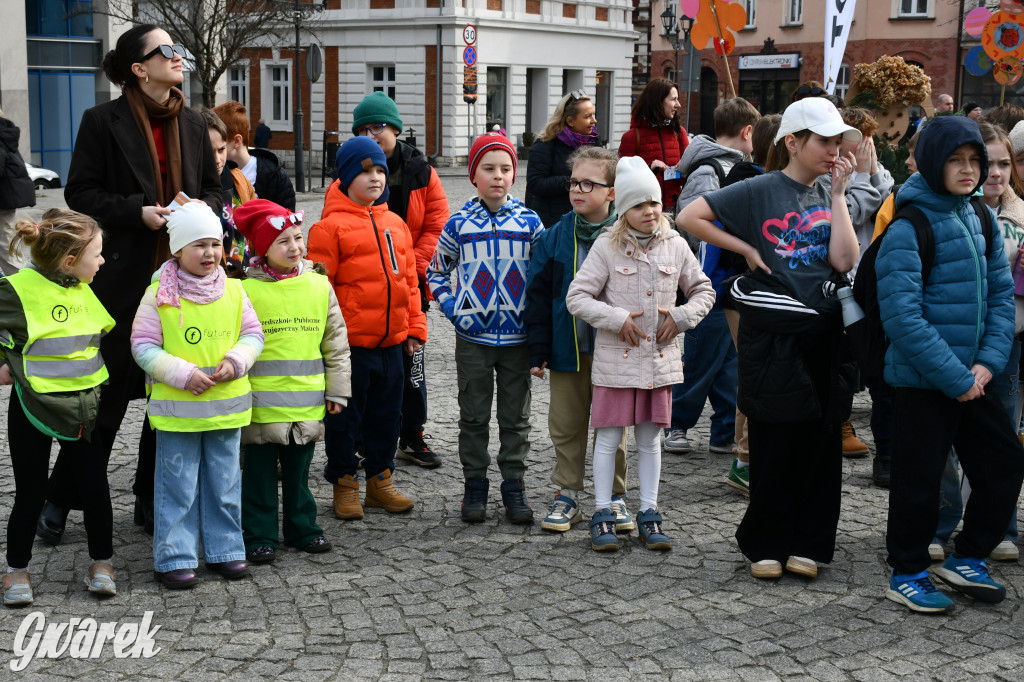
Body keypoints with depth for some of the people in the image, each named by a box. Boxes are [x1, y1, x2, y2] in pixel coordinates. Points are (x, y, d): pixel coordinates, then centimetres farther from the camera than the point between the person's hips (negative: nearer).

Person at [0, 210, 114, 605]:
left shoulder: (88, 289, 3)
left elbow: (107, 329, 22)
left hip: (86, 405, 5)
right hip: (34, 406, -4)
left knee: (95, 487, 8)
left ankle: (101, 563, 25)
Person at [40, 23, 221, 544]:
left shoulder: (192, 124, 12)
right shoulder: (103, 121, -3)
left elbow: (213, 187, 19)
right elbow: (80, 193, -5)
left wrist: (201, 208, -3)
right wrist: (139, 212, -17)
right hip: (124, 274, -5)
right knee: (106, 390, 0)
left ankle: (153, 500, 20)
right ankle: (60, 502, 14)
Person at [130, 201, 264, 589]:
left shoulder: (233, 290, 3)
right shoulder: (159, 295, -8)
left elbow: (253, 334, 8)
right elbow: (143, 346, -7)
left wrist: (235, 361, -11)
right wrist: (182, 373, -17)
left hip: (227, 405, 4)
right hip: (176, 408, -3)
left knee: (224, 482, 13)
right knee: (177, 486, 4)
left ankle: (225, 549, 26)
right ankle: (174, 558, 14)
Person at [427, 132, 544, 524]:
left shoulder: (530, 223, 0)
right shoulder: (459, 224, 0)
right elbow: (436, 271, 10)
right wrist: (453, 309, -2)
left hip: (517, 337, 0)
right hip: (473, 336, 0)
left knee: (516, 416, 8)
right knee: (473, 415, 8)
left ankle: (514, 486, 18)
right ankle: (475, 485, 20)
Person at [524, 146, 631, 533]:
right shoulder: (555, 238, 0)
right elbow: (537, 295, 2)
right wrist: (538, 351, -1)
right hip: (566, 352, 2)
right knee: (566, 427, 9)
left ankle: (615, 497, 22)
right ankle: (567, 497, 21)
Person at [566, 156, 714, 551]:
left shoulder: (675, 246, 4)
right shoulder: (607, 247, -5)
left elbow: (704, 290, 15)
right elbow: (576, 297, -7)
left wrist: (681, 317, -2)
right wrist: (617, 319, -15)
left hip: (659, 358, 3)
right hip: (615, 357, -3)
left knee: (650, 438, 11)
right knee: (608, 437, 2)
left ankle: (648, 514, 20)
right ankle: (602, 515, 12)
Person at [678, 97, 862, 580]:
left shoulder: (829, 195, 9)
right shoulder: (761, 191, -5)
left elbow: (844, 260, -6)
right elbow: (688, 218, -11)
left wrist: (838, 194, -5)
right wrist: (747, 250, -8)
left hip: (822, 329, 5)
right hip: (772, 332, -5)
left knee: (820, 439, 7)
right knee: (774, 440, 2)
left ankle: (806, 543, 20)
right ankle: (765, 545, 16)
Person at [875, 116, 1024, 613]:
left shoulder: (977, 220, 8)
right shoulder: (909, 227, -15)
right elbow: (902, 315, -21)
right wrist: (954, 377, -20)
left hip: (970, 377, 7)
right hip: (920, 380, -7)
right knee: (918, 479, 3)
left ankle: (967, 559, 28)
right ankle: (907, 575, 21)